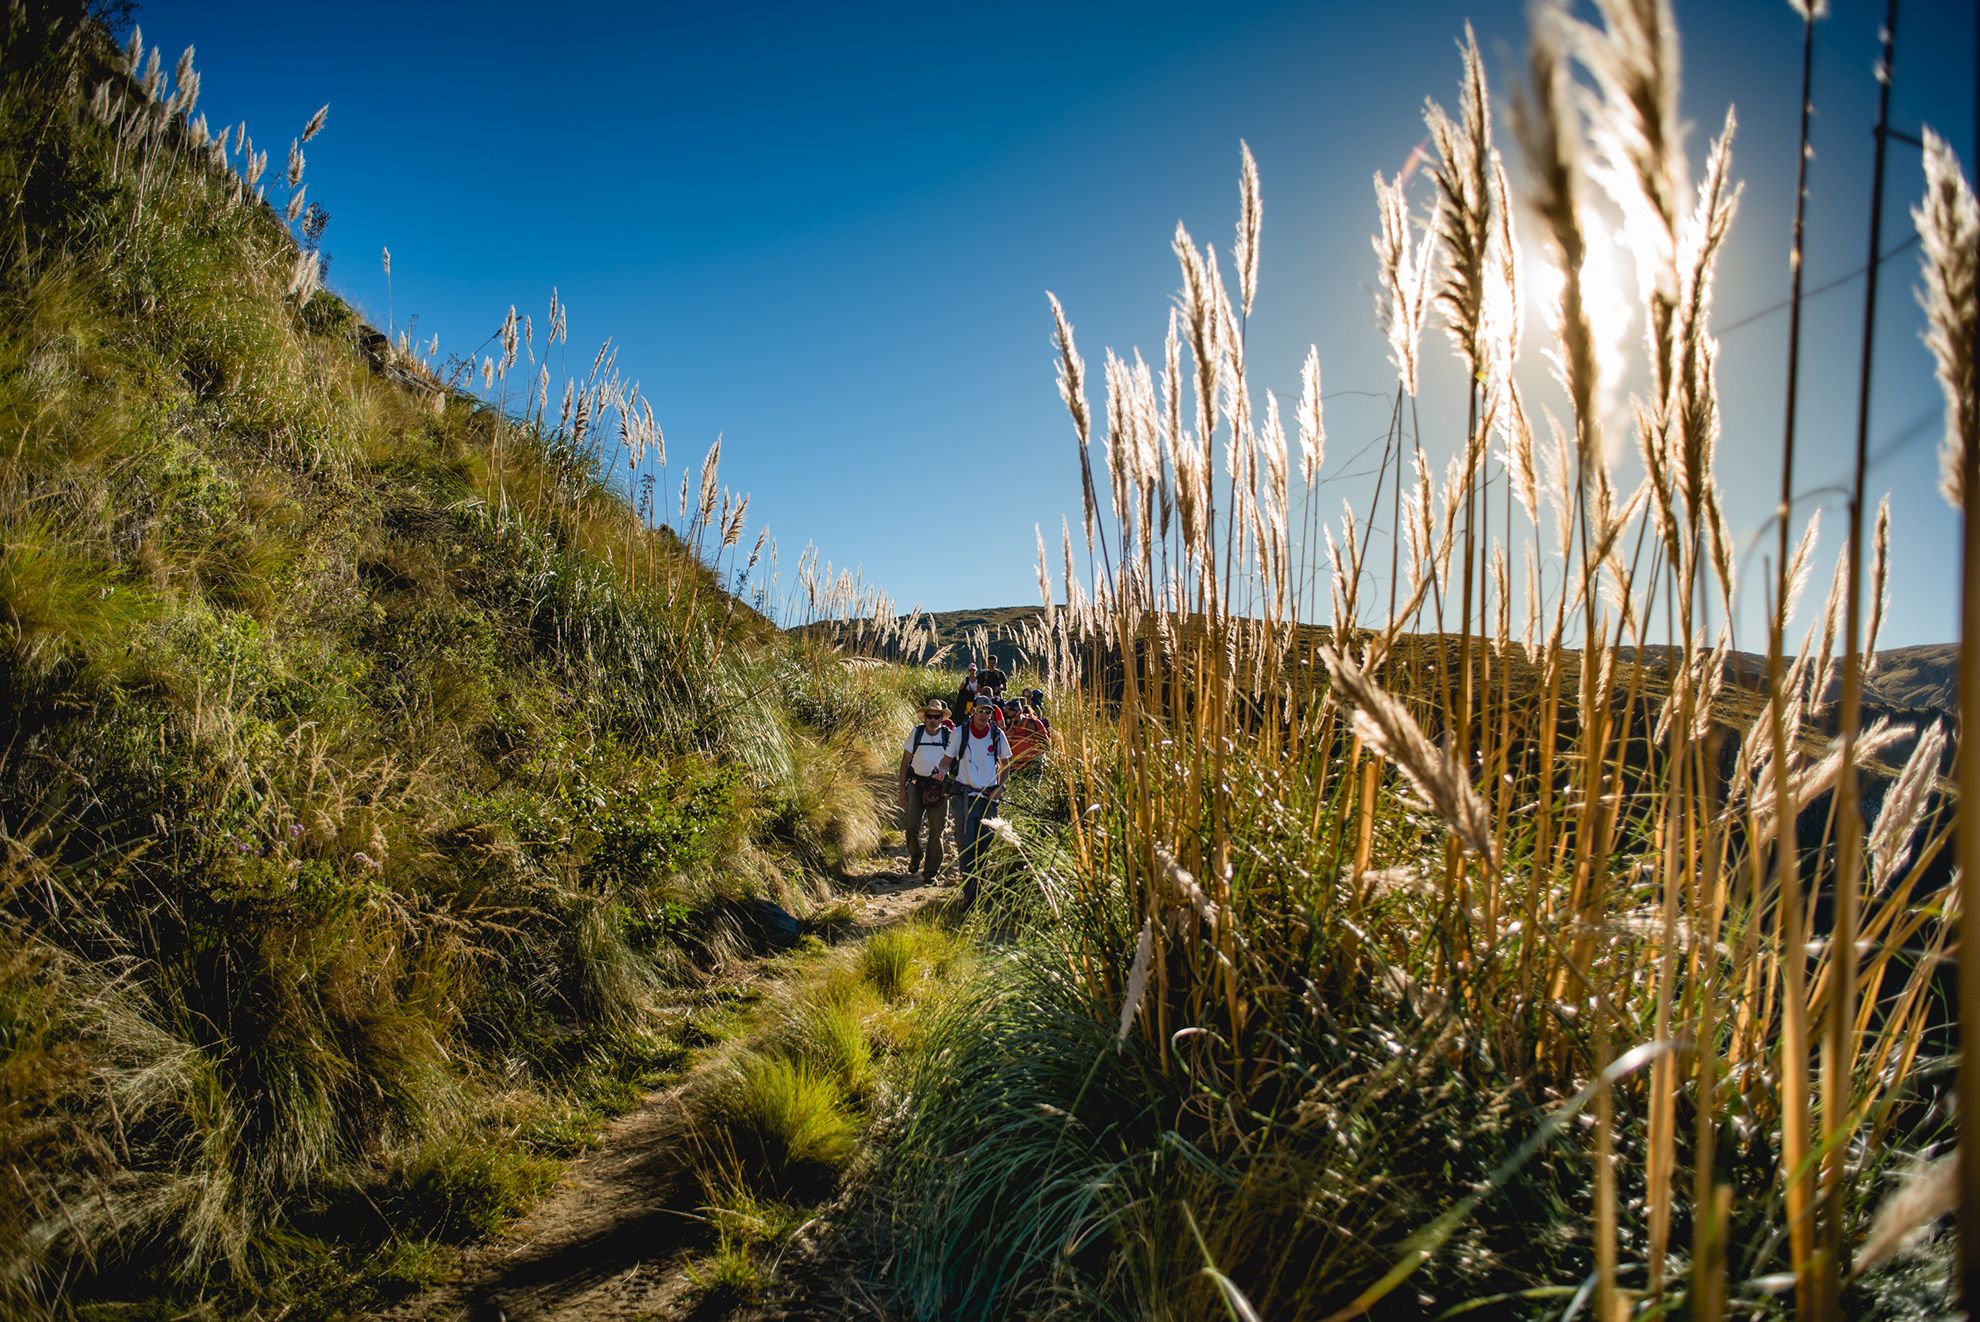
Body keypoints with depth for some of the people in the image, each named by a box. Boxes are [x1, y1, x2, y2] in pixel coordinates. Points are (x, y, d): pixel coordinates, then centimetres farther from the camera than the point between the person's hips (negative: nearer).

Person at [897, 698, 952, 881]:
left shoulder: (949, 735, -3)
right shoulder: (916, 732, -1)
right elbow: (905, 761, 4)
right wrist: (902, 788, 0)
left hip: (939, 785, 0)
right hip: (916, 782, 0)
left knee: (936, 829, 3)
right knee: (911, 824, -4)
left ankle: (931, 871, 16)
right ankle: (915, 855, 27)